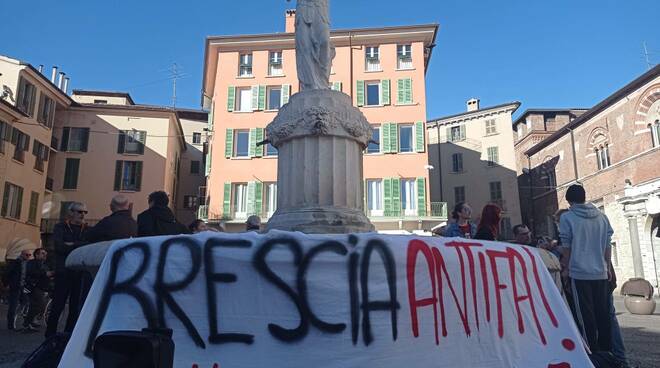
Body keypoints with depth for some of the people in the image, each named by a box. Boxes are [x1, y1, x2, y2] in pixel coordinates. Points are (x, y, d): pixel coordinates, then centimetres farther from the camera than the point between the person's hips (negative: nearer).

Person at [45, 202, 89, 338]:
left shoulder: (87, 230, 14)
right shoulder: (60, 227, 7)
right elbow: (59, 246, -9)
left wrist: (72, 245, -10)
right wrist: (81, 246, -10)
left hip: (80, 273, 2)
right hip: (63, 272, -2)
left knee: (76, 308, 3)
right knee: (57, 306, -1)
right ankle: (50, 336, 10)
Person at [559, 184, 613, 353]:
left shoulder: (567, 218, -5)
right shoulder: (602, 216, 7)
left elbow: (567, 247, -3)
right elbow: (607, 245, 12)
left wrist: (566, 269, 7)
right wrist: (607, 267, 20)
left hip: (580, 273, -4)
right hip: (601, 273, 4)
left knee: (586, 316, 2)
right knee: (603, 314, 12)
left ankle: (593, 353, 5)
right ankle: (606, 350, 19)